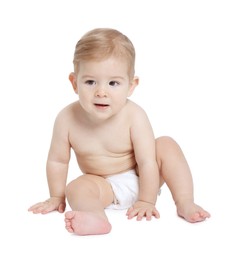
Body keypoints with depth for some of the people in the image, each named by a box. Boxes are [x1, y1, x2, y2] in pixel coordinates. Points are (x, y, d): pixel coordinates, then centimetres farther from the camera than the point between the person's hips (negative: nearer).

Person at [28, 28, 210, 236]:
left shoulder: (134, 116, -25)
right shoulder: (67, 119, -20)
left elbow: (147, 162, -21)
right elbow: (58, 160, -6)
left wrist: (147, 201, -18)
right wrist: (57, 197, 2)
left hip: (138, 179, 0)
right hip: (104, 187, 1)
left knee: (166, 145, -20)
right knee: (75, 188, -27)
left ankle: (185, 204, -19)